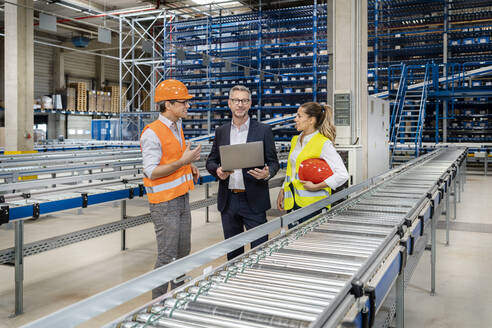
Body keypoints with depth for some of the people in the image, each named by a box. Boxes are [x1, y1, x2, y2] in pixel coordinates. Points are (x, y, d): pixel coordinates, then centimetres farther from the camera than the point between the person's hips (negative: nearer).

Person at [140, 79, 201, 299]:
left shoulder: (177, 127, 12)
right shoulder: (152, 133, -17)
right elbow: (152, 172, -20)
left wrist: (189, 167, 8)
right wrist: (183, 161, -25)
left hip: (182, 198, 9)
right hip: (164, 203, -9)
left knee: (183, 252, 16)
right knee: (167, 257, -3)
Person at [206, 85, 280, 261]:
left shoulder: (263, 130, 0)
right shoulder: (221, 131, 9)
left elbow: (273, 162, 1)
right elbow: (211, 161, 13)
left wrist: (267, 173, -22)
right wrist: (217, 170, -10)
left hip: (254, 200, -3)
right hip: (228, 200, 3)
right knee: (232, 250, 14)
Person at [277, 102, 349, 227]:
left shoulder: (323, 143, -10)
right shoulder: (295, 140, 14)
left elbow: (342, 175, -17)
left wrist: (316, 187, -16)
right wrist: (283, 190, 13)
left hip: (312, 203, -7)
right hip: (292, 202, 7)